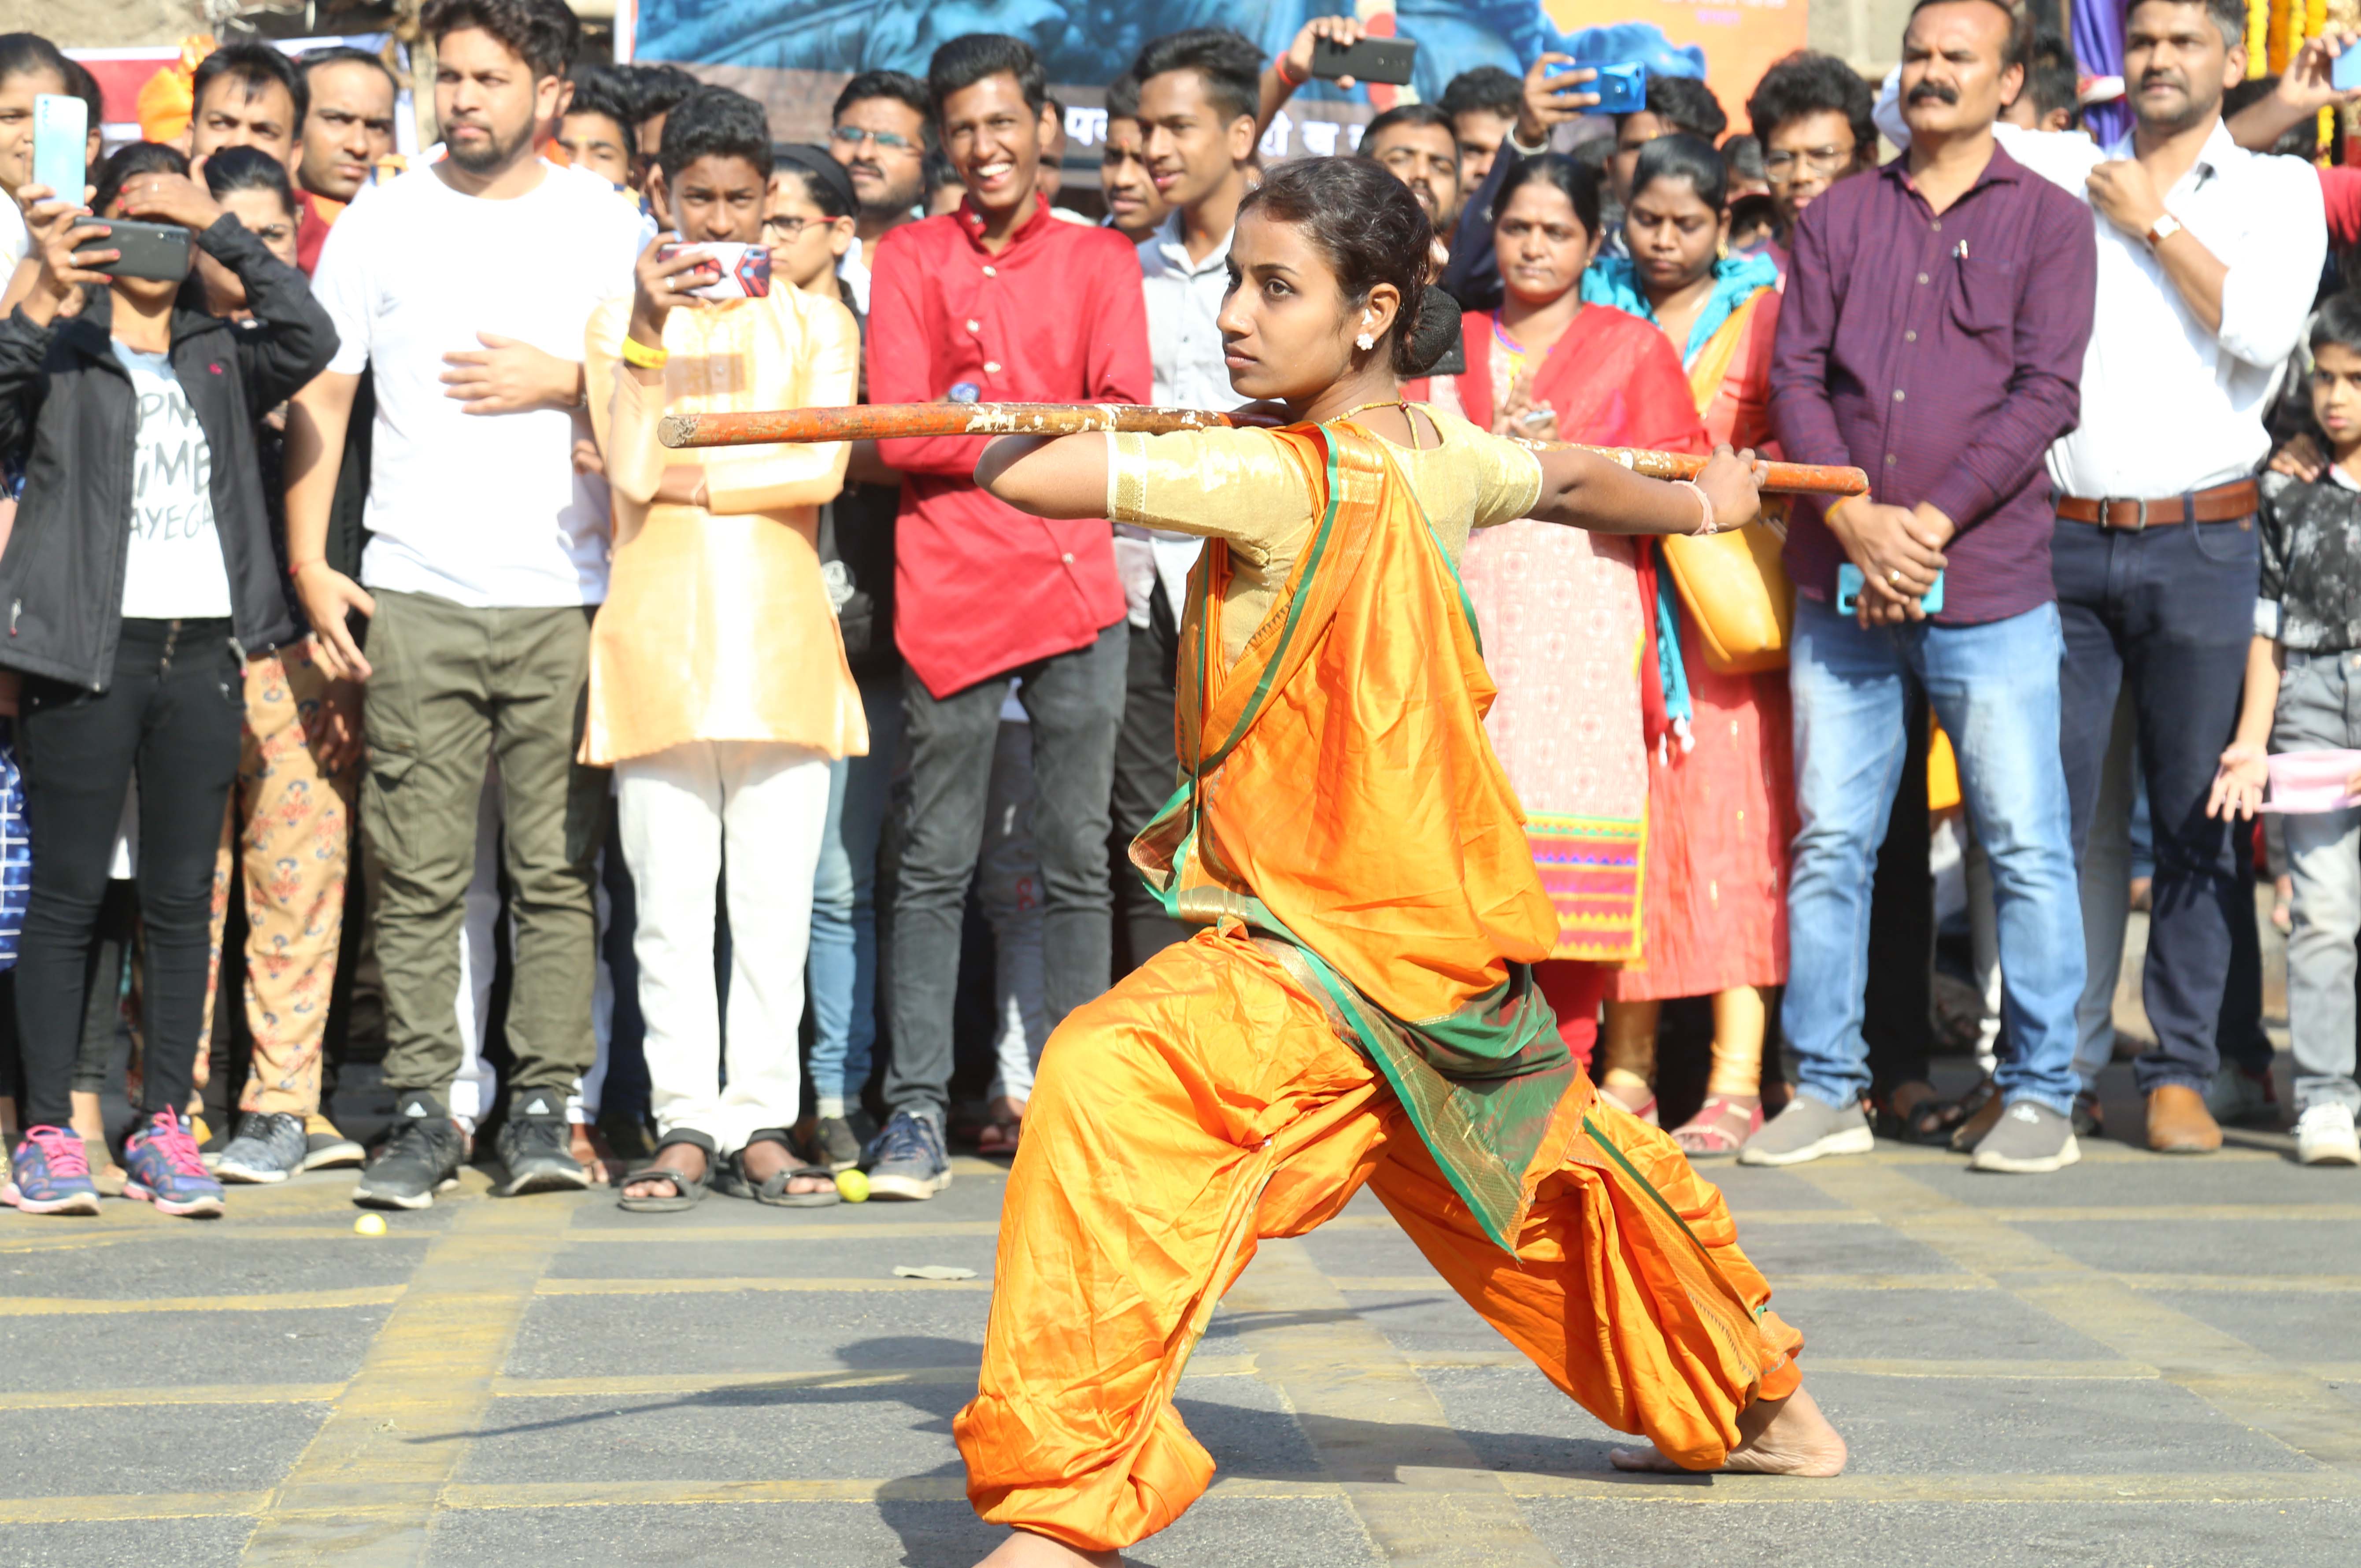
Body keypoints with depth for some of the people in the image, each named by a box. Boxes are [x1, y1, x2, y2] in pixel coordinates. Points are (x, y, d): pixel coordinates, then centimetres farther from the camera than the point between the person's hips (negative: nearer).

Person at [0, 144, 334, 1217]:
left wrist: (219, 226, -6)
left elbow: (310, 340, -4)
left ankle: (164, 1127, 10)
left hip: (202, 648, 3)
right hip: (90, 647, -3)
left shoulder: (219, 360, 15)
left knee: (183, 896, 4)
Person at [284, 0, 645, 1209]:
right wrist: (309, 564, 1)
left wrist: (561, 381, -6)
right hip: (416, 598, 0)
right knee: (418, 874, -3)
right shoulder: (382, 224, 9)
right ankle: (420, 1113, 3)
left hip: (568, 598, 0)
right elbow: (320, 397, 9)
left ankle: (541, 1107, 6)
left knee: (558, 870, -1)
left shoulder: (608, 225, 9)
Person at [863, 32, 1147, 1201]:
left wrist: (980, 424, -13)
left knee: (1077, 860, 4)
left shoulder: (1100, 261, 11)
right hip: (952, 590, -1)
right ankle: (916, 1109, 4)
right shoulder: (910, 260, 9)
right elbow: (898, 430, -2)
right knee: (936, 863, 1)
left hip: (1077, 587, 1)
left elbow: (1122, 417, -1)